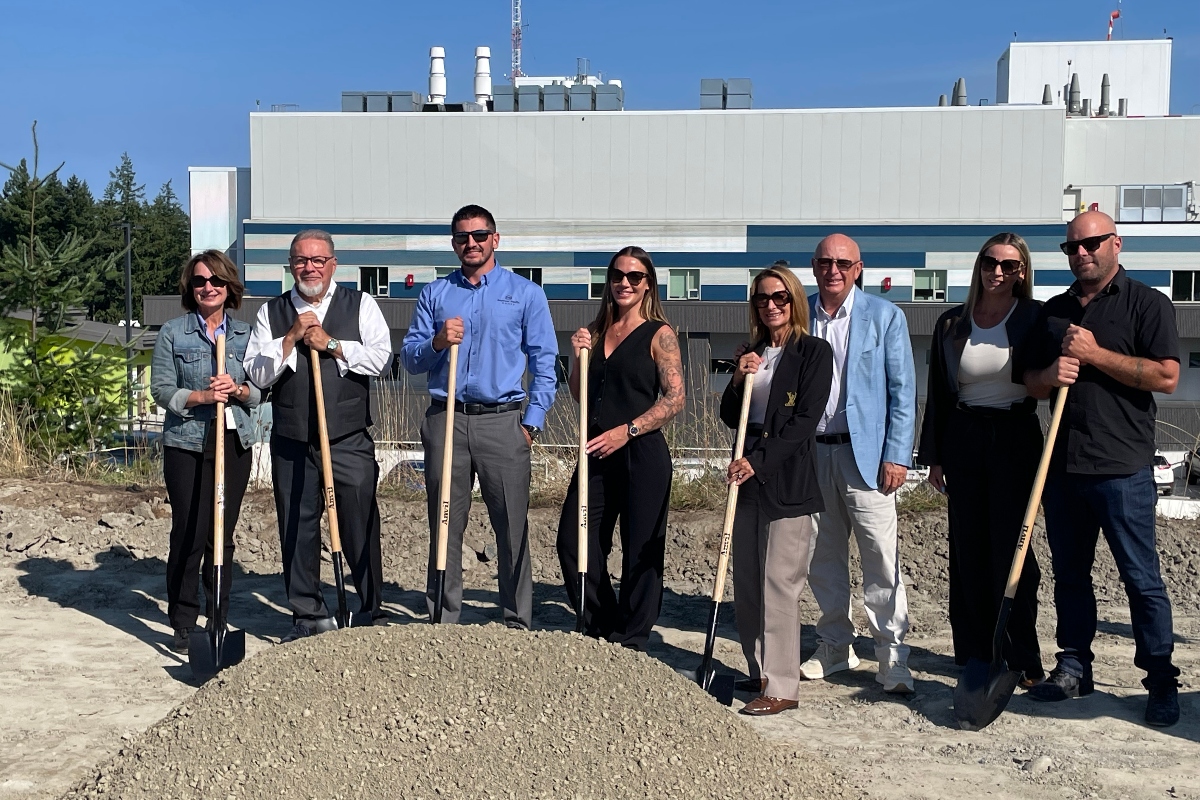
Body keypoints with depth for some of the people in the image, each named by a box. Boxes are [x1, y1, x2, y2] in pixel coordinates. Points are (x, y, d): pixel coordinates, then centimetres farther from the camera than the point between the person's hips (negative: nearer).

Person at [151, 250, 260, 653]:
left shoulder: (245, 333, 10)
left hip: (235, 442, 3)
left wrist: (238, 390, -13)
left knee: (224, 533, 7)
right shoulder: (172, 332, 3)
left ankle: (219, 618, 18)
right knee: (188, 532, -4)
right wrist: (201, 397, -18)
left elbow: (260, 390, 8)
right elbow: (161, 388, -3)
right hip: (186, 443, -2)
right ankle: (183, 624, 7)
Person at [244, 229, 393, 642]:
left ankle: (372, 612, 12)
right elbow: (257, 374, 3)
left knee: (361, 526, -1)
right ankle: (309, 615, 19)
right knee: (297, 528, 6)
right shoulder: (271, 312, 11)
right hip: (291, 442, 2)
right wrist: (291, 339, -8)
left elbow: (380, 357, -4)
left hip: (350, 441, -2)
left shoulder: (360, 305, 7)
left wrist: (331, 344, -10)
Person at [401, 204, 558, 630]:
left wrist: (532, 421, -4)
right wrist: (437, 343, -9)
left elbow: (544, 363, 5)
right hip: (445, 420, 2)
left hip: (502, 421, -2)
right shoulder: (435, 293, 14)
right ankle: (443, 619, 15)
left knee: (512, 527, -1)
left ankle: (519, 623, 8)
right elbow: (409, 358, 12)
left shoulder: (526, 293, 8)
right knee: (445, 525, 6)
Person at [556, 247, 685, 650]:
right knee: (573, 542, 4)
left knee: (640, 552, 1)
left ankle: (630, 643, 15)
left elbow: (675, 398, -10)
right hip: (598, 453, 6)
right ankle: (603, 631, 21)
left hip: (642, 454, -6)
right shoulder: (596, 332, 13)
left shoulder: (659, 334, -3)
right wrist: (579, 356, 0)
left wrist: (627, 430, -17)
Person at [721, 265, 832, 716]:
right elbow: (730, 419, 14)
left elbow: (805, 420, -11)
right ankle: (760, 672, 22)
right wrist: (739, 381, -3)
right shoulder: (753, 354, 15)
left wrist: (759, 461, -17)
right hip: (749, 475, 7)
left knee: (779, 582, -8)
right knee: (746, 582, 9)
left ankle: (782, 687, -2)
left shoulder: (813, 352, -3)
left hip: (789, 477, -7)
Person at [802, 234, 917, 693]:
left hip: (865, 452, -3)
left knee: (881, 558, -5)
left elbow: (903, 391, -1)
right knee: (822, 557, 10)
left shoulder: (884, 316, 1)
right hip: (811, 452, 4)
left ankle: (892, 655, 4)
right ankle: (835, 646, 24)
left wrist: (897, 456, -8)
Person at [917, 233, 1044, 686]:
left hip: (1016, 440, -3)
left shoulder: (1036, 318, -1)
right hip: (963, 441, 3)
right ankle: (975, 654, 16)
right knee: (968, 550, 6)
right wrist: (934, 457, 8)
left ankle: (1022, 660, 8)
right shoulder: (951, 324, 7)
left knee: (1010, 548, -3)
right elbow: (937, 395, 10)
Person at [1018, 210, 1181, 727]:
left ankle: (1161, 681, 9)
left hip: (1121, 467, -5)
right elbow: (1029, 381, 18)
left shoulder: (1147, 304, 0)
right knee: (1069, 574, 12)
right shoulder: (1053, 312, 16)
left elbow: (1166, 376, -11)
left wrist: (1095, 354, -12)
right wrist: (1051, 375, -5)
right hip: (1062, 465, 6)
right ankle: (1074, 667, 24)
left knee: (1141, 577, -1)